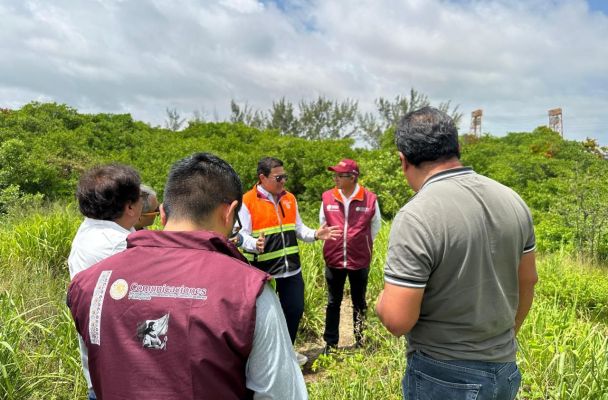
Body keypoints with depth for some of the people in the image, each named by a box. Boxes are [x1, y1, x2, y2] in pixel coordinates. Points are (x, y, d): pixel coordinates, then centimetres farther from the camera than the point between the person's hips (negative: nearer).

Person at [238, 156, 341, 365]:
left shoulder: (289, 198, 9)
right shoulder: (247, 201, -11)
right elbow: (242, 235, -13)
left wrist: (315, 234, -3)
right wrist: (256, 245, -33)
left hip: (292, 270, 6)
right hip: (263, 272, -6)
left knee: (295, 310, 16)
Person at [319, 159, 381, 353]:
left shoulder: (370, 199, -11)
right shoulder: (327, 197, -6)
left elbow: (375, 227, 5)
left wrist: (362, 246, 10)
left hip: (360, 261, -1)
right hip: (334, 261, 2)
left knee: (359, 303, 15)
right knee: (333, 303, 13)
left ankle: (360, 340, 31)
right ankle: (330, 343, 26)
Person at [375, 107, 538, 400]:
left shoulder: (415, 218, -26)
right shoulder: (513, 200, -4)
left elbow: (397, 321, -25)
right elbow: (528, 281, 7)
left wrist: (384, 298, -2)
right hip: (506, 369, 6)